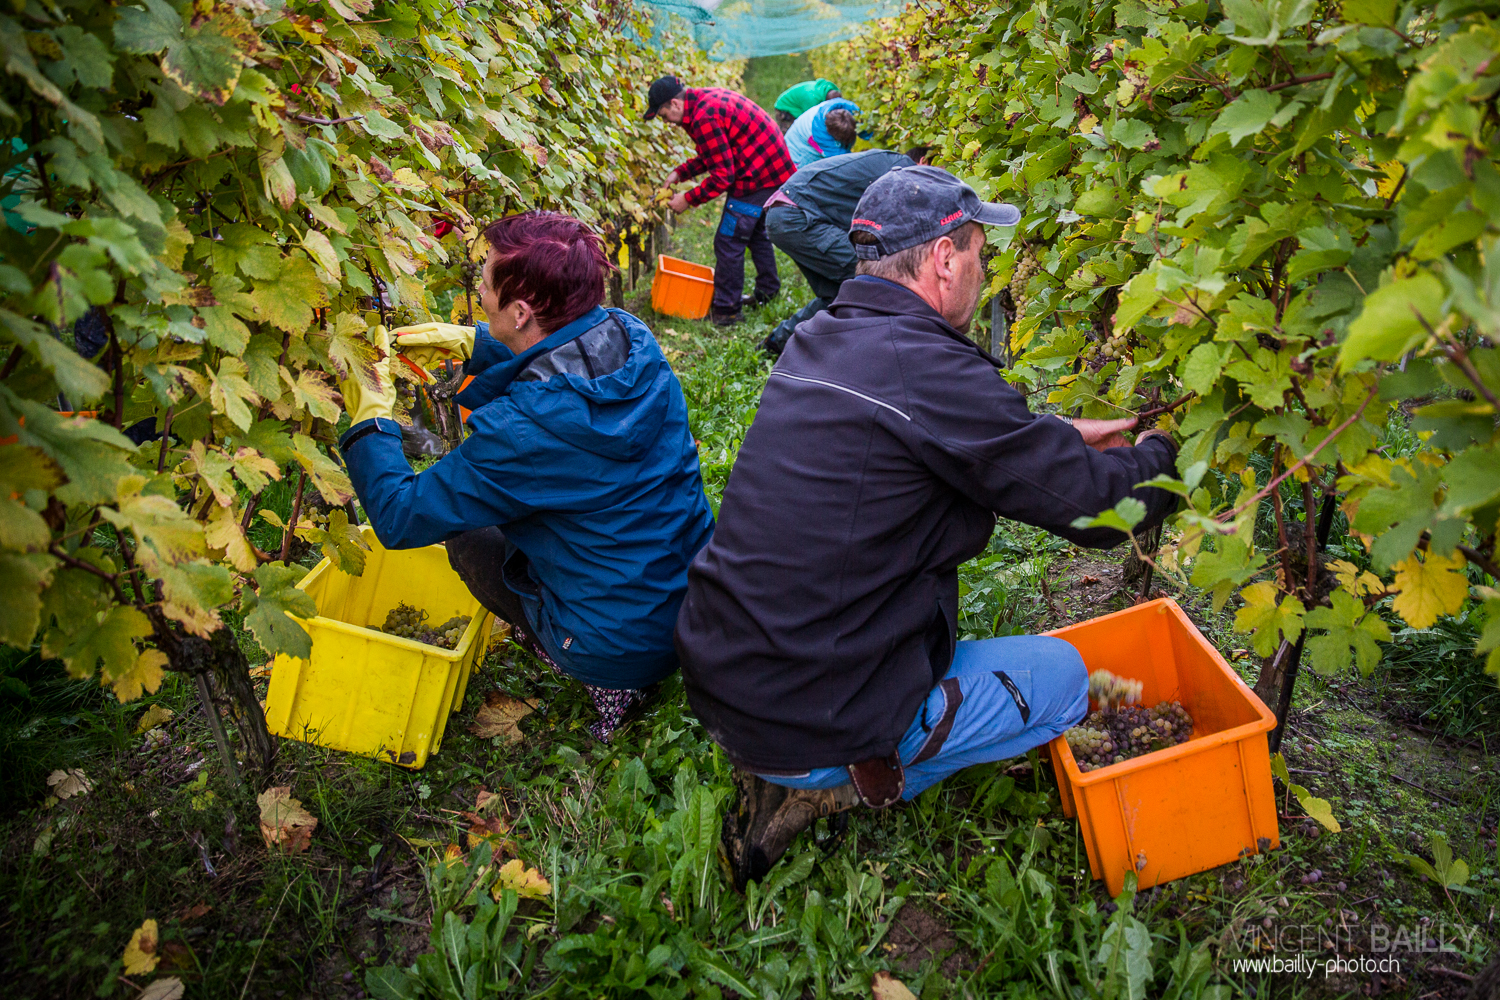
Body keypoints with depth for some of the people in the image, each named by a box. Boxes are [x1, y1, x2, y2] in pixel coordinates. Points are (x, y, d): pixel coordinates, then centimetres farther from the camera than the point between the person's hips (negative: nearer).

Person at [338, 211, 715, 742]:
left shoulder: (520, 433, -30)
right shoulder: (632, 339, -9)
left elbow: (399, 518, -16)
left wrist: (370, 417, -4)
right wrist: (469, 343, 13)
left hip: (621, 651, -6)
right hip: (696, 597, 7)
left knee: (465, 530, 12)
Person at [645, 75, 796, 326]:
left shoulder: (704, 119, -23)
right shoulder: (707, 98, 9)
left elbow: (722, 176, -23)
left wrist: (688, 199, -14)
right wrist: (680, 172, 11)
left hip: (757, 178, -11)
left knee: (728, 242, -4)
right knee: (756, 231, 25)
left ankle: (726, 310, 4)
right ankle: (767, 291, 39)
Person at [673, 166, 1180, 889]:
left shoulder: (816, 341, 5)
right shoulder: (928, 369, -21)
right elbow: (1099, 509, -11)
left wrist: (1061, 436, 22)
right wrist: (1160, 453, 10)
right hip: (811, 731, -8)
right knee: (1062, 673, 10)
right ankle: (837, 786, 3)